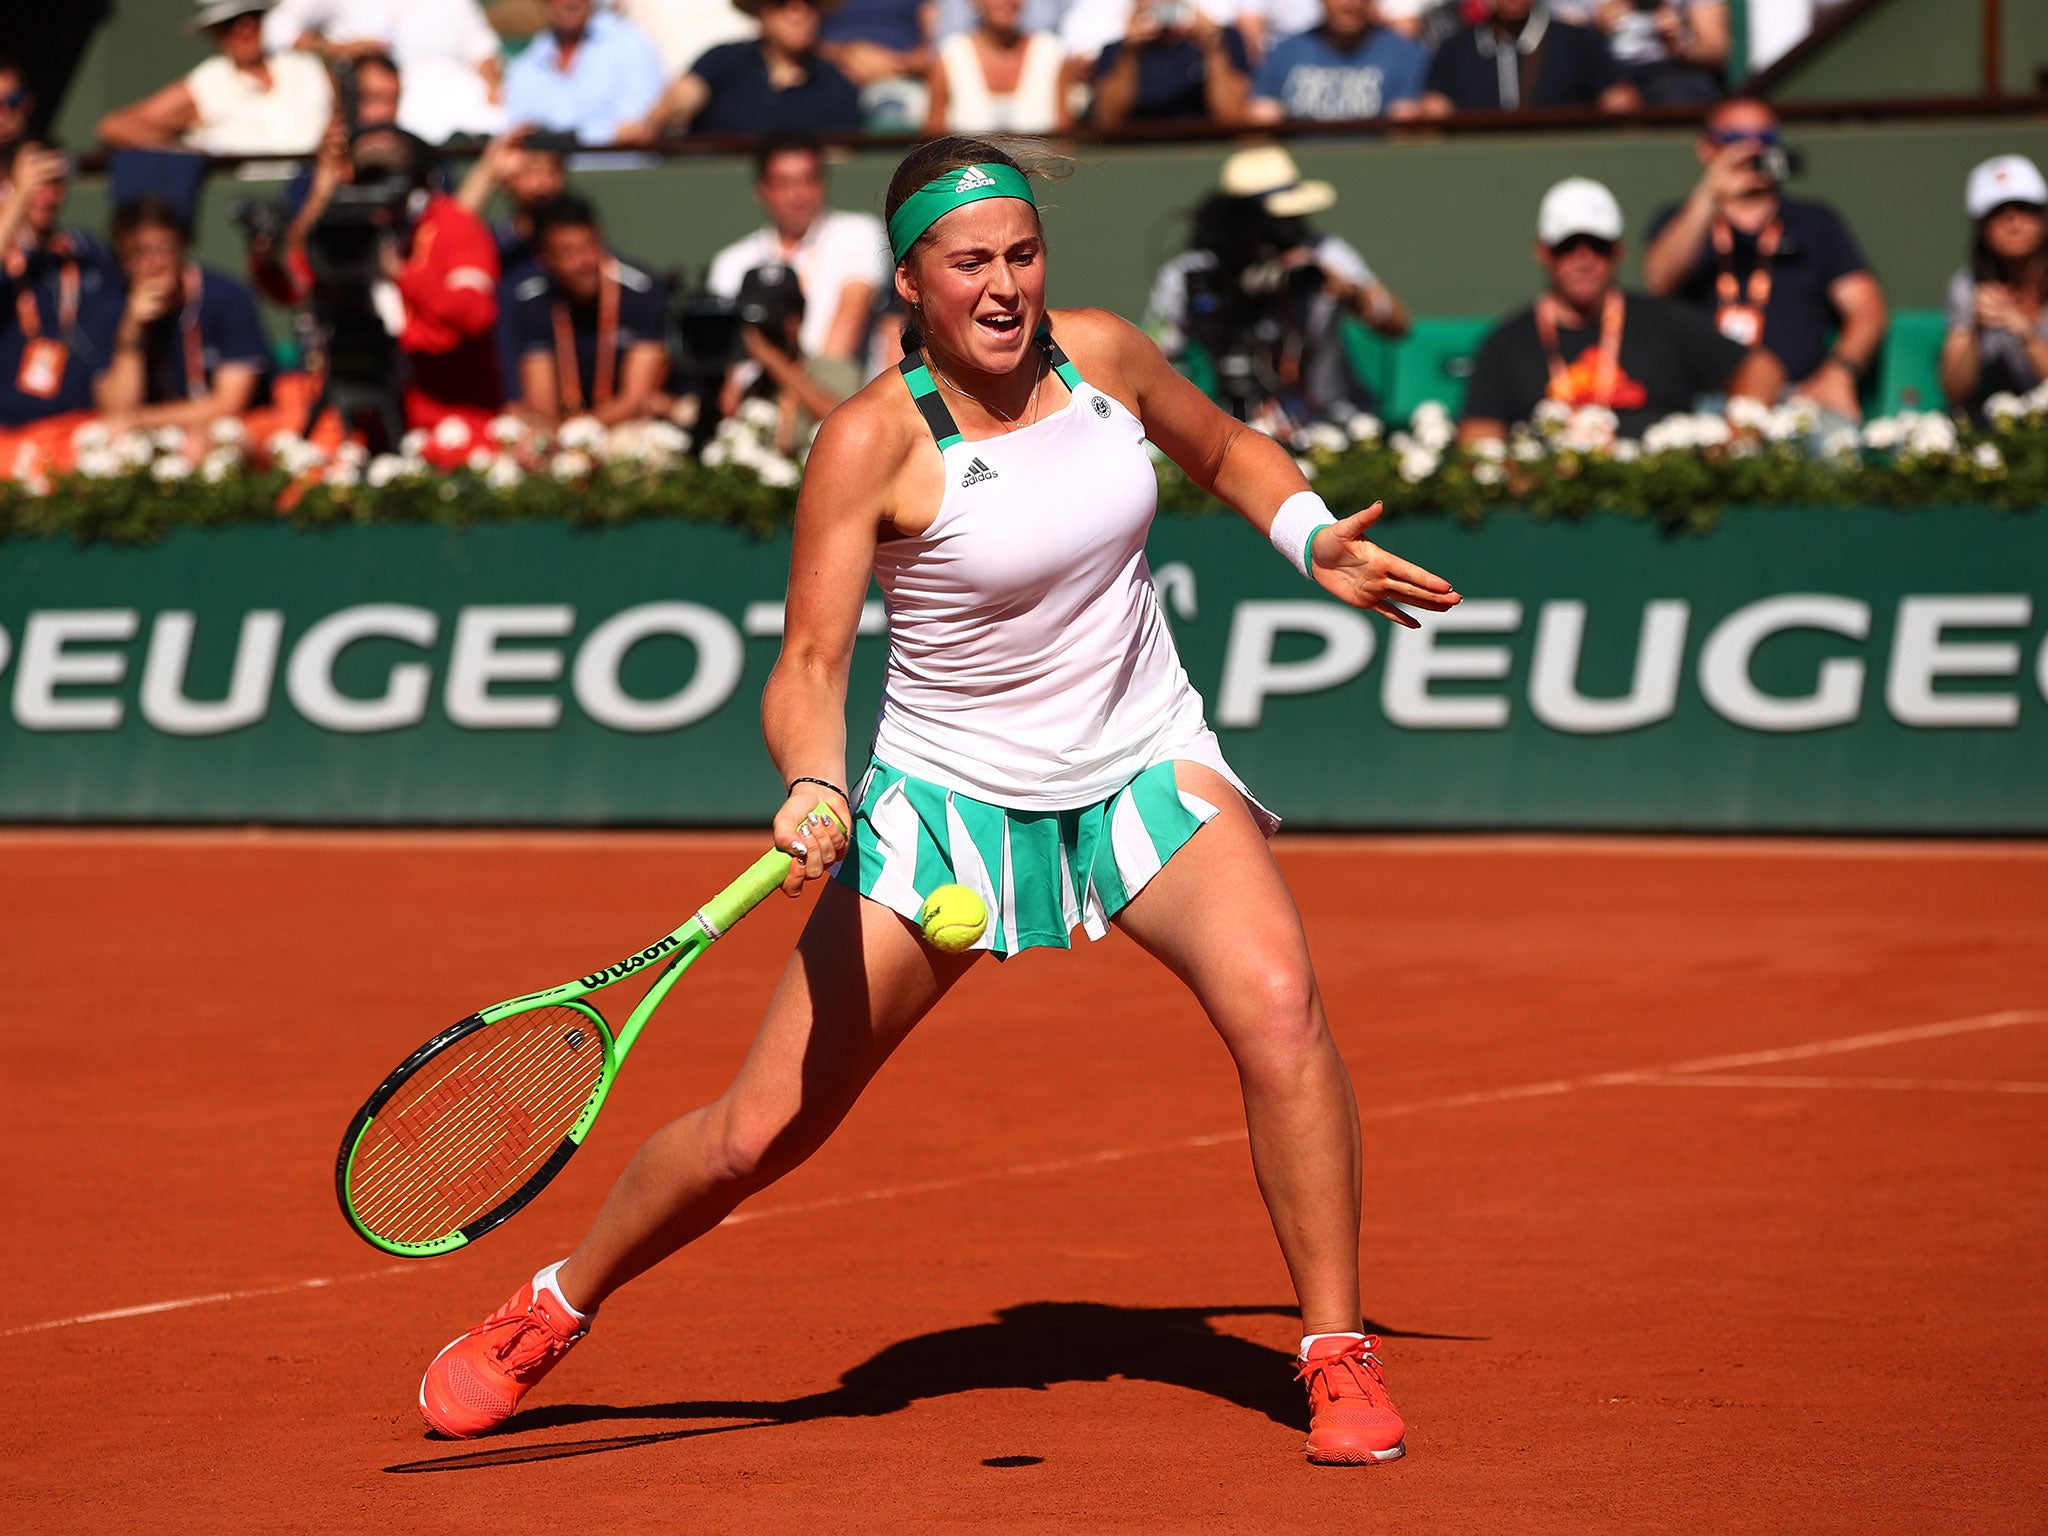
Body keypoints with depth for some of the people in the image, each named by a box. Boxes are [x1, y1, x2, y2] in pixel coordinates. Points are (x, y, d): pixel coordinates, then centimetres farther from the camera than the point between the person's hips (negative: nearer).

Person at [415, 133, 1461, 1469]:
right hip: (953, 796, -2)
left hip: (1146, 768, 3)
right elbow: (809, 666, -19)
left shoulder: (1103, 354, -5)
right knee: (760, 1132, -1)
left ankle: (1340, 1357, -12)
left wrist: (1320, 545, 0)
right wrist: (815, 787, -38)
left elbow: (1227, 451, 17)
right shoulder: (873, 441, -17)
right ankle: (549, 1314, 26)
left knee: (1277, 1006, -27)